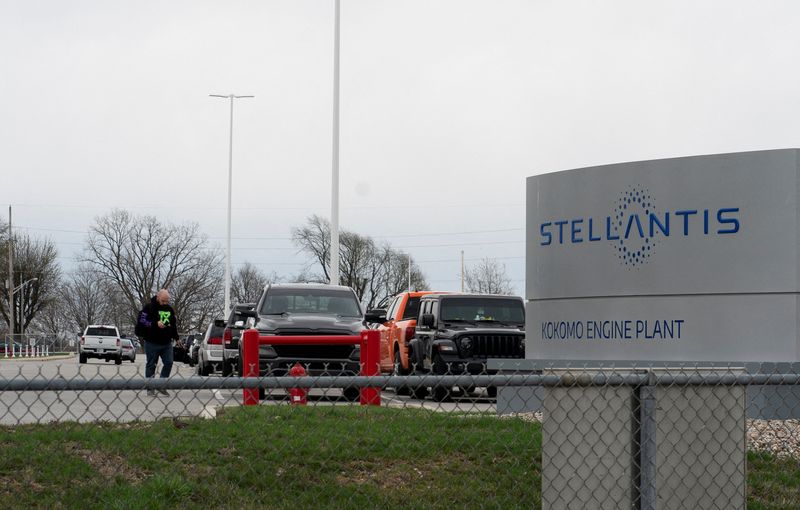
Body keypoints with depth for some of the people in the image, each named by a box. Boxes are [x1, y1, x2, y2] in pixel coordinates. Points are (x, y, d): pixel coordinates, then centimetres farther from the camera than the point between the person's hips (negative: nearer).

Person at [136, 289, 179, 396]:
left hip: (167, 343, 5)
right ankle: (150, 388, 8)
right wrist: (155, 324, -21)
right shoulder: (149, 307, -6)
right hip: (152, 343, -5)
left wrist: (176, 337, 18)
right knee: (151, 365, 2)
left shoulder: (169, 309, 13)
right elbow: (141, 321, -14)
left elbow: (174, 324, 24)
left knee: (169, 363, -1)